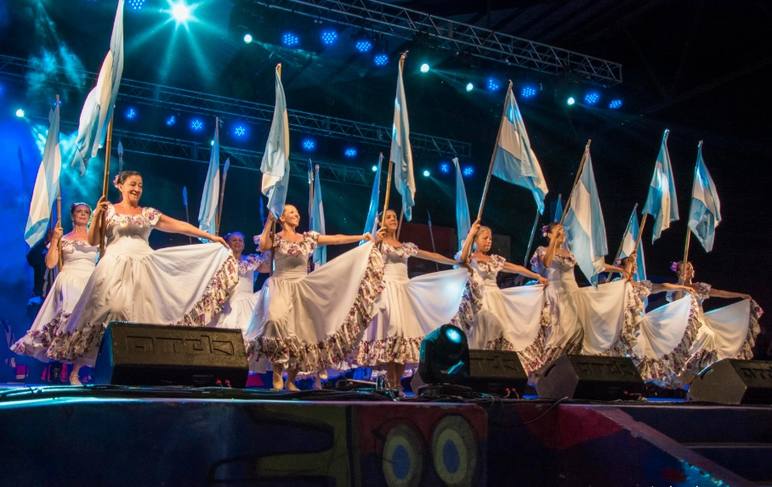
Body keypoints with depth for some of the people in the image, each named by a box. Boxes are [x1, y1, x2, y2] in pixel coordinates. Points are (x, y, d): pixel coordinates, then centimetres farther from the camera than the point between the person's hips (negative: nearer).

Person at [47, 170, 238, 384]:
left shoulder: (149, 213, 14)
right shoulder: (108, 210, 7)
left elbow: (180, 226, 12)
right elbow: (93, 241, 3)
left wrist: (211, 237, 9)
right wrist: (97, 215, -11)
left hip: (142, 270, 3)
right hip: (114, 269, -3)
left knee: (142, 314, -4)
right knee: (106, 311, -11)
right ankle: (76, 370, -3)